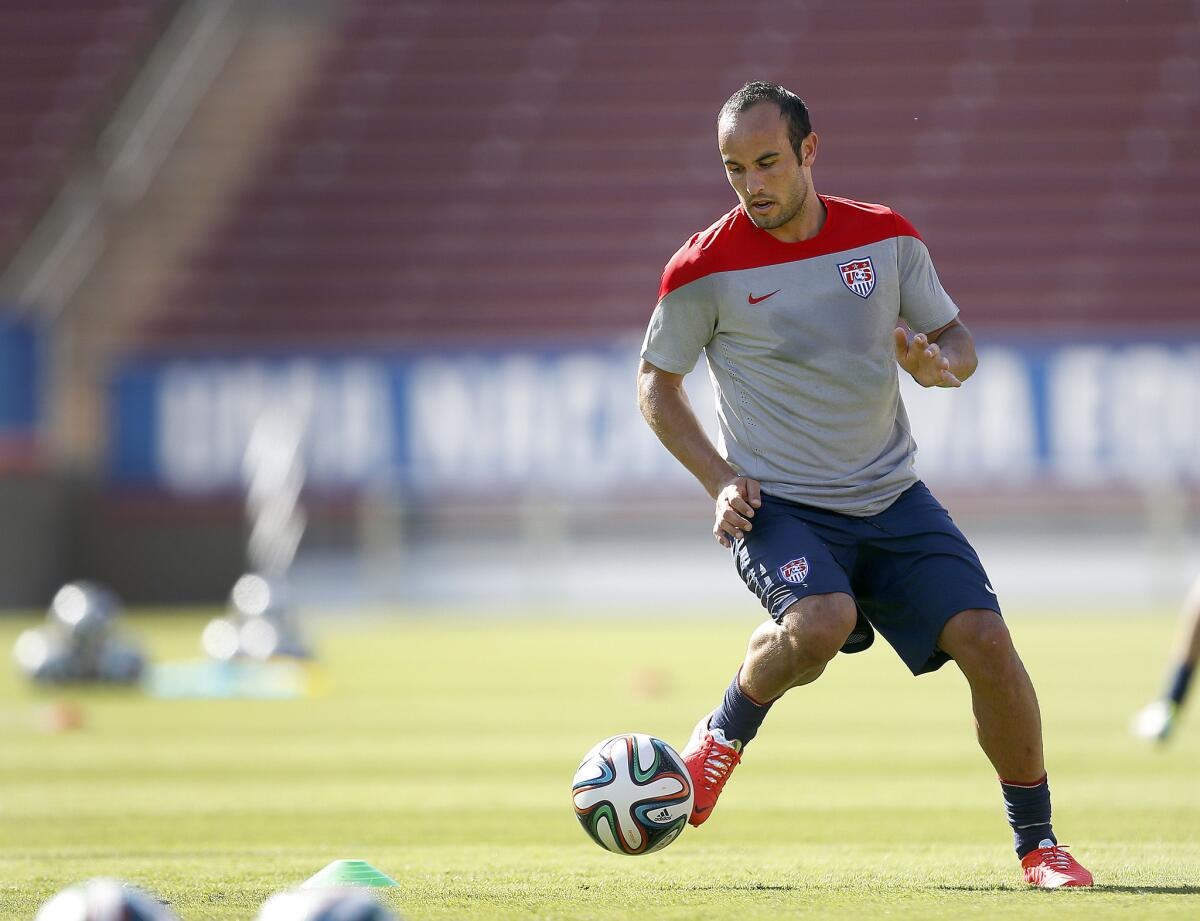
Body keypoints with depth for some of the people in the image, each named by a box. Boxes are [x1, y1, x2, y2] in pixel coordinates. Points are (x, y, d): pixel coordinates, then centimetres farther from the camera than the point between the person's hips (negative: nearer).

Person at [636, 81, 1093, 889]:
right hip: (776, 504, -3)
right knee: (821, 621, -33)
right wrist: (720, 479, -9)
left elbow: (955, 340, 12)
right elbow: (656, 384, 4)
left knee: (985, 640, -11)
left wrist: (939, 364, -14)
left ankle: (1038, 843, 4)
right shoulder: (706, 268, -8)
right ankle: (724, 736, -2)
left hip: (891, 497, 3)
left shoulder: (887, 238, 0)